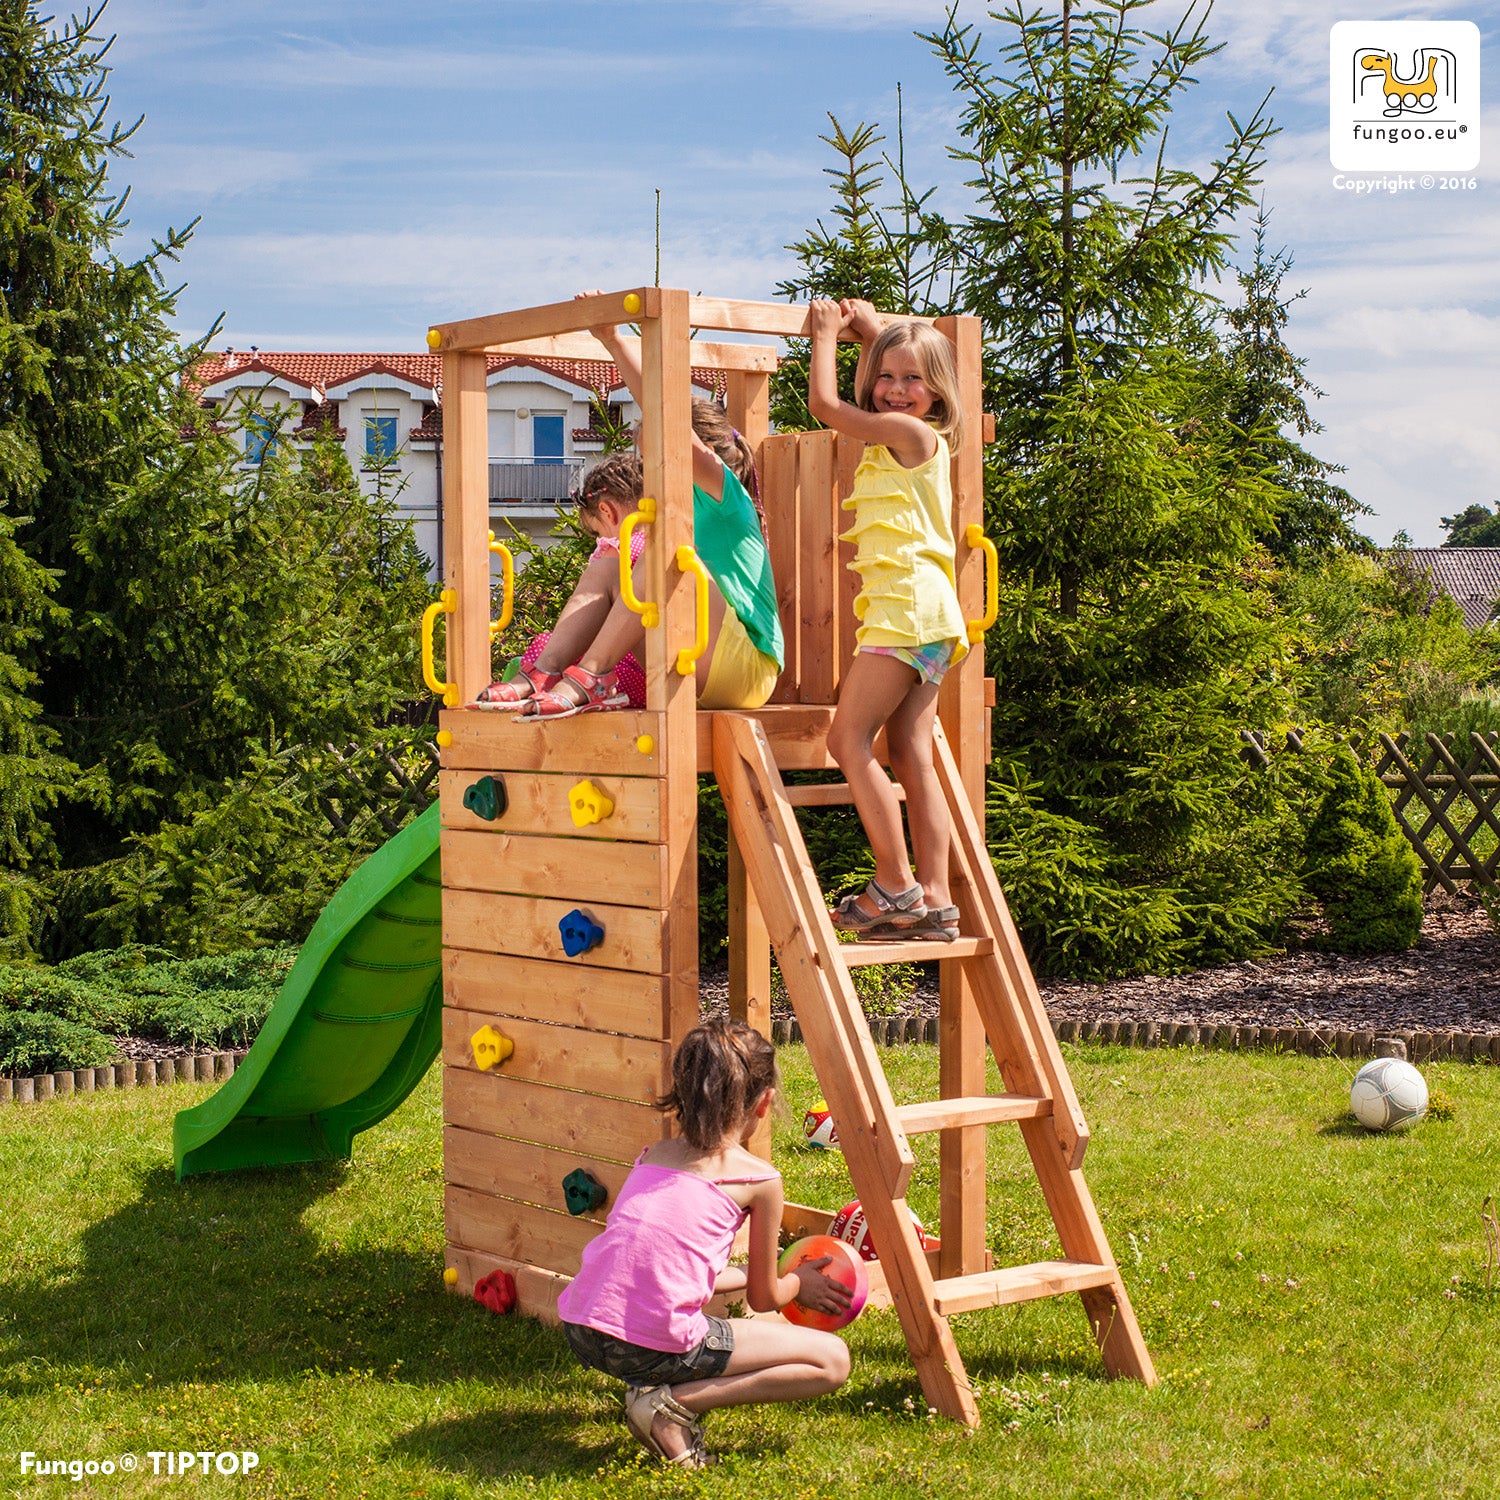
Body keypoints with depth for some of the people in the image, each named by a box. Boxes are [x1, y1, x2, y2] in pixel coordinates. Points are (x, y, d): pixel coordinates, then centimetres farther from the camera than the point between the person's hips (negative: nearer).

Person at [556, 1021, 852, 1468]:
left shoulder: (652, 1155, 18)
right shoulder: (761, 1179, 3)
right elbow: (764, 1299, 14)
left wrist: (750, 1274, 46)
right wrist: (798, 1283, 37)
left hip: (580, 1332, 7)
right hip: (658, 1344, -7)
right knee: (832, 1360, 5)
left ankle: (656, 1388, 14)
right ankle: (675, 1402, -6)